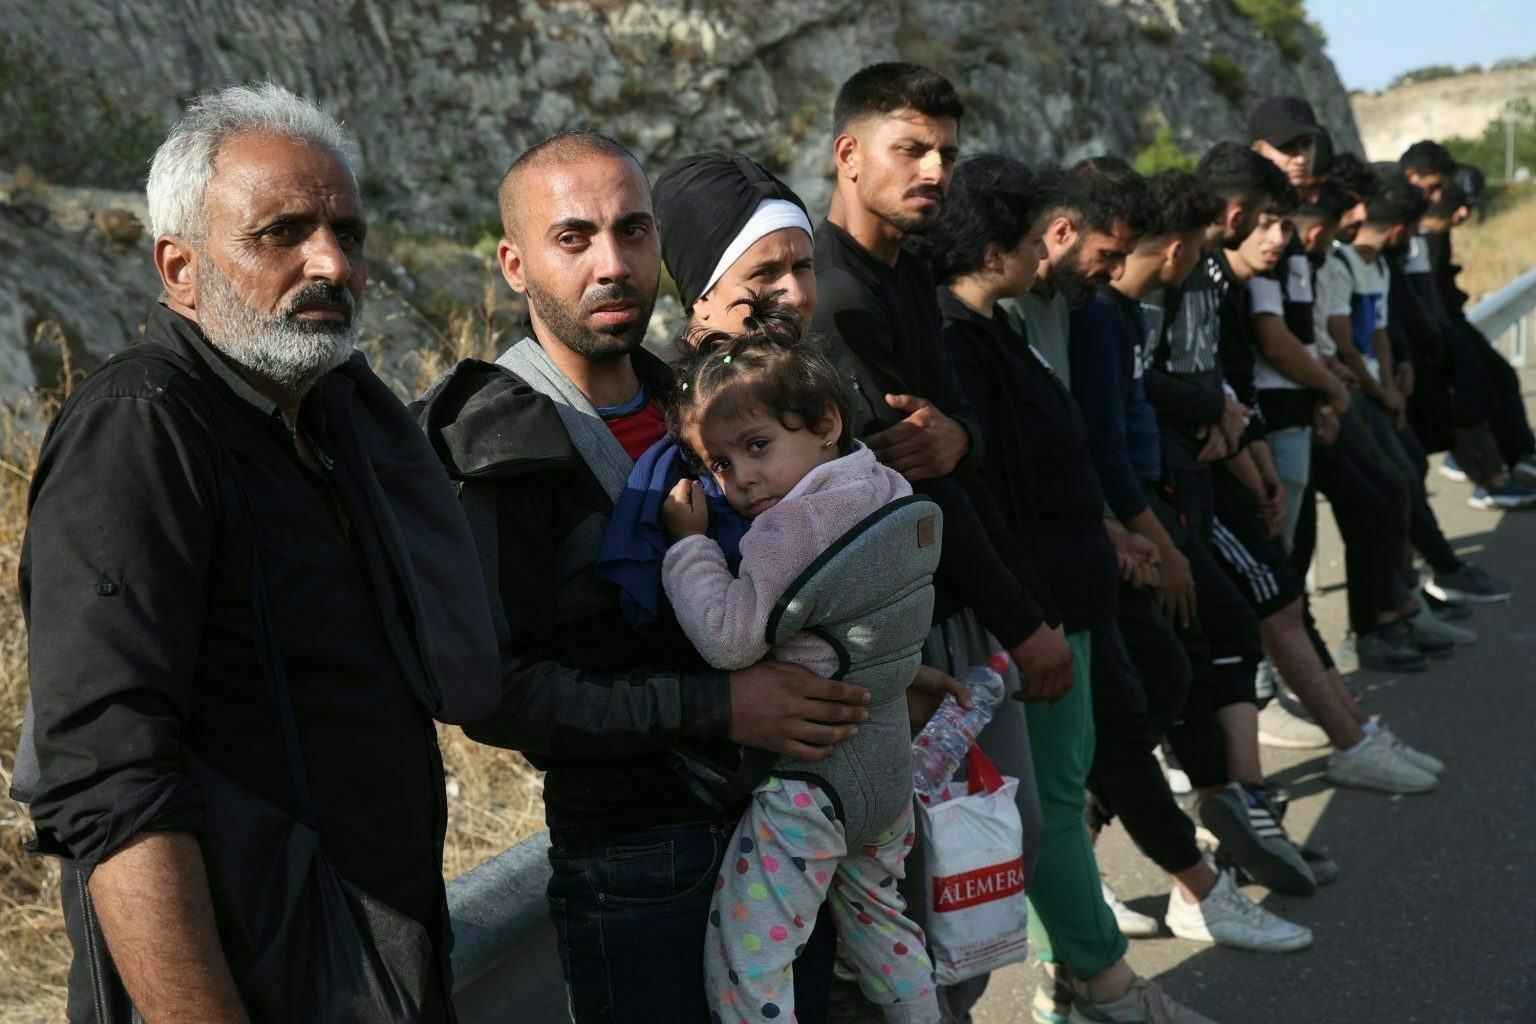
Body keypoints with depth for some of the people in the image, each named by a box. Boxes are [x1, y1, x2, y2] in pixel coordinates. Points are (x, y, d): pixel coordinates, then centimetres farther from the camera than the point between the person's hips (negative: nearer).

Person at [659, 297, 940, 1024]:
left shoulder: (792, 525, -21)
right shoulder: (891, 492, 4)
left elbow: (729, 637, -26)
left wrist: (689, 542, -14)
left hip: (810, 777, -9)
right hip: (888, 764, 9)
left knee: (743, 963, -6)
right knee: (879, 917, 27)